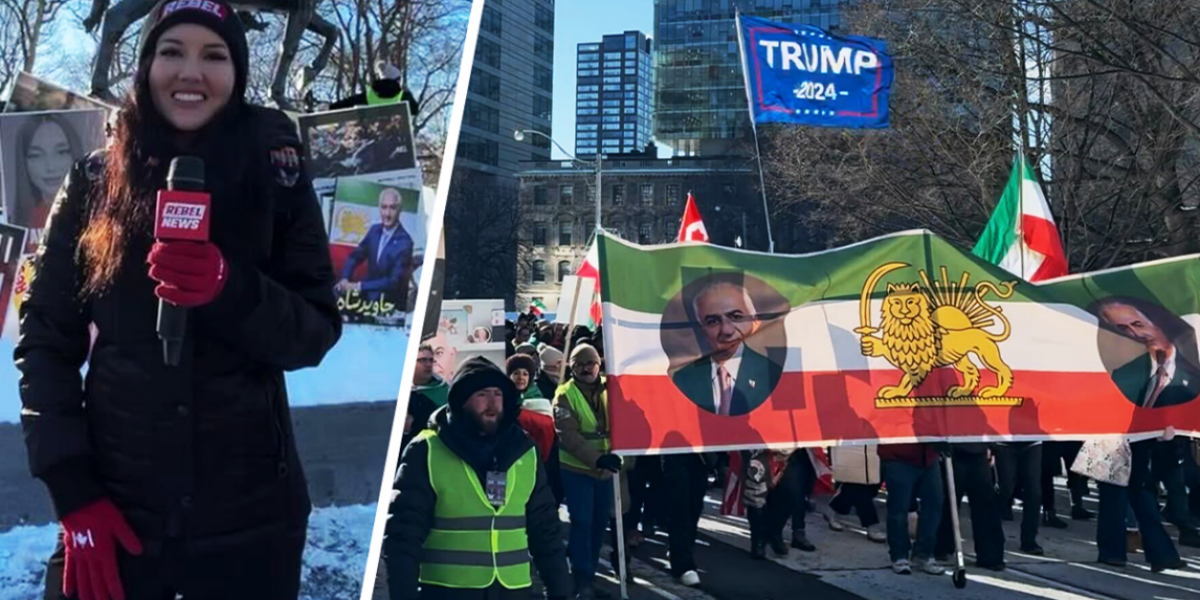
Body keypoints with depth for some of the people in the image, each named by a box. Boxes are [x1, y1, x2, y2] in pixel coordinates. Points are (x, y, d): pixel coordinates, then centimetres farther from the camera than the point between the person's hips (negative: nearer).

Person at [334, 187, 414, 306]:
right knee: (337, 292, -16)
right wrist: (345, 279, -9)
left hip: (390, 304, -6)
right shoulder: (374, 230, 3)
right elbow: (354, 257, 11)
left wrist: (360, 286, -26)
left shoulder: (405, 242, -17)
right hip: (368, 297, 6)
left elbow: (394, 281, -22)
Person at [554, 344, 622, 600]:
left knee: (600, 522, 12)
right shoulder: (565, 396, -8)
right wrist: (597, 458, -29)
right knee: (582, 523, -6)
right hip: (578, 469, -4)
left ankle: (586, 568, 29)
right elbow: (569, 437, -18)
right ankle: (583, 579, 3)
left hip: (606, 469, 4)